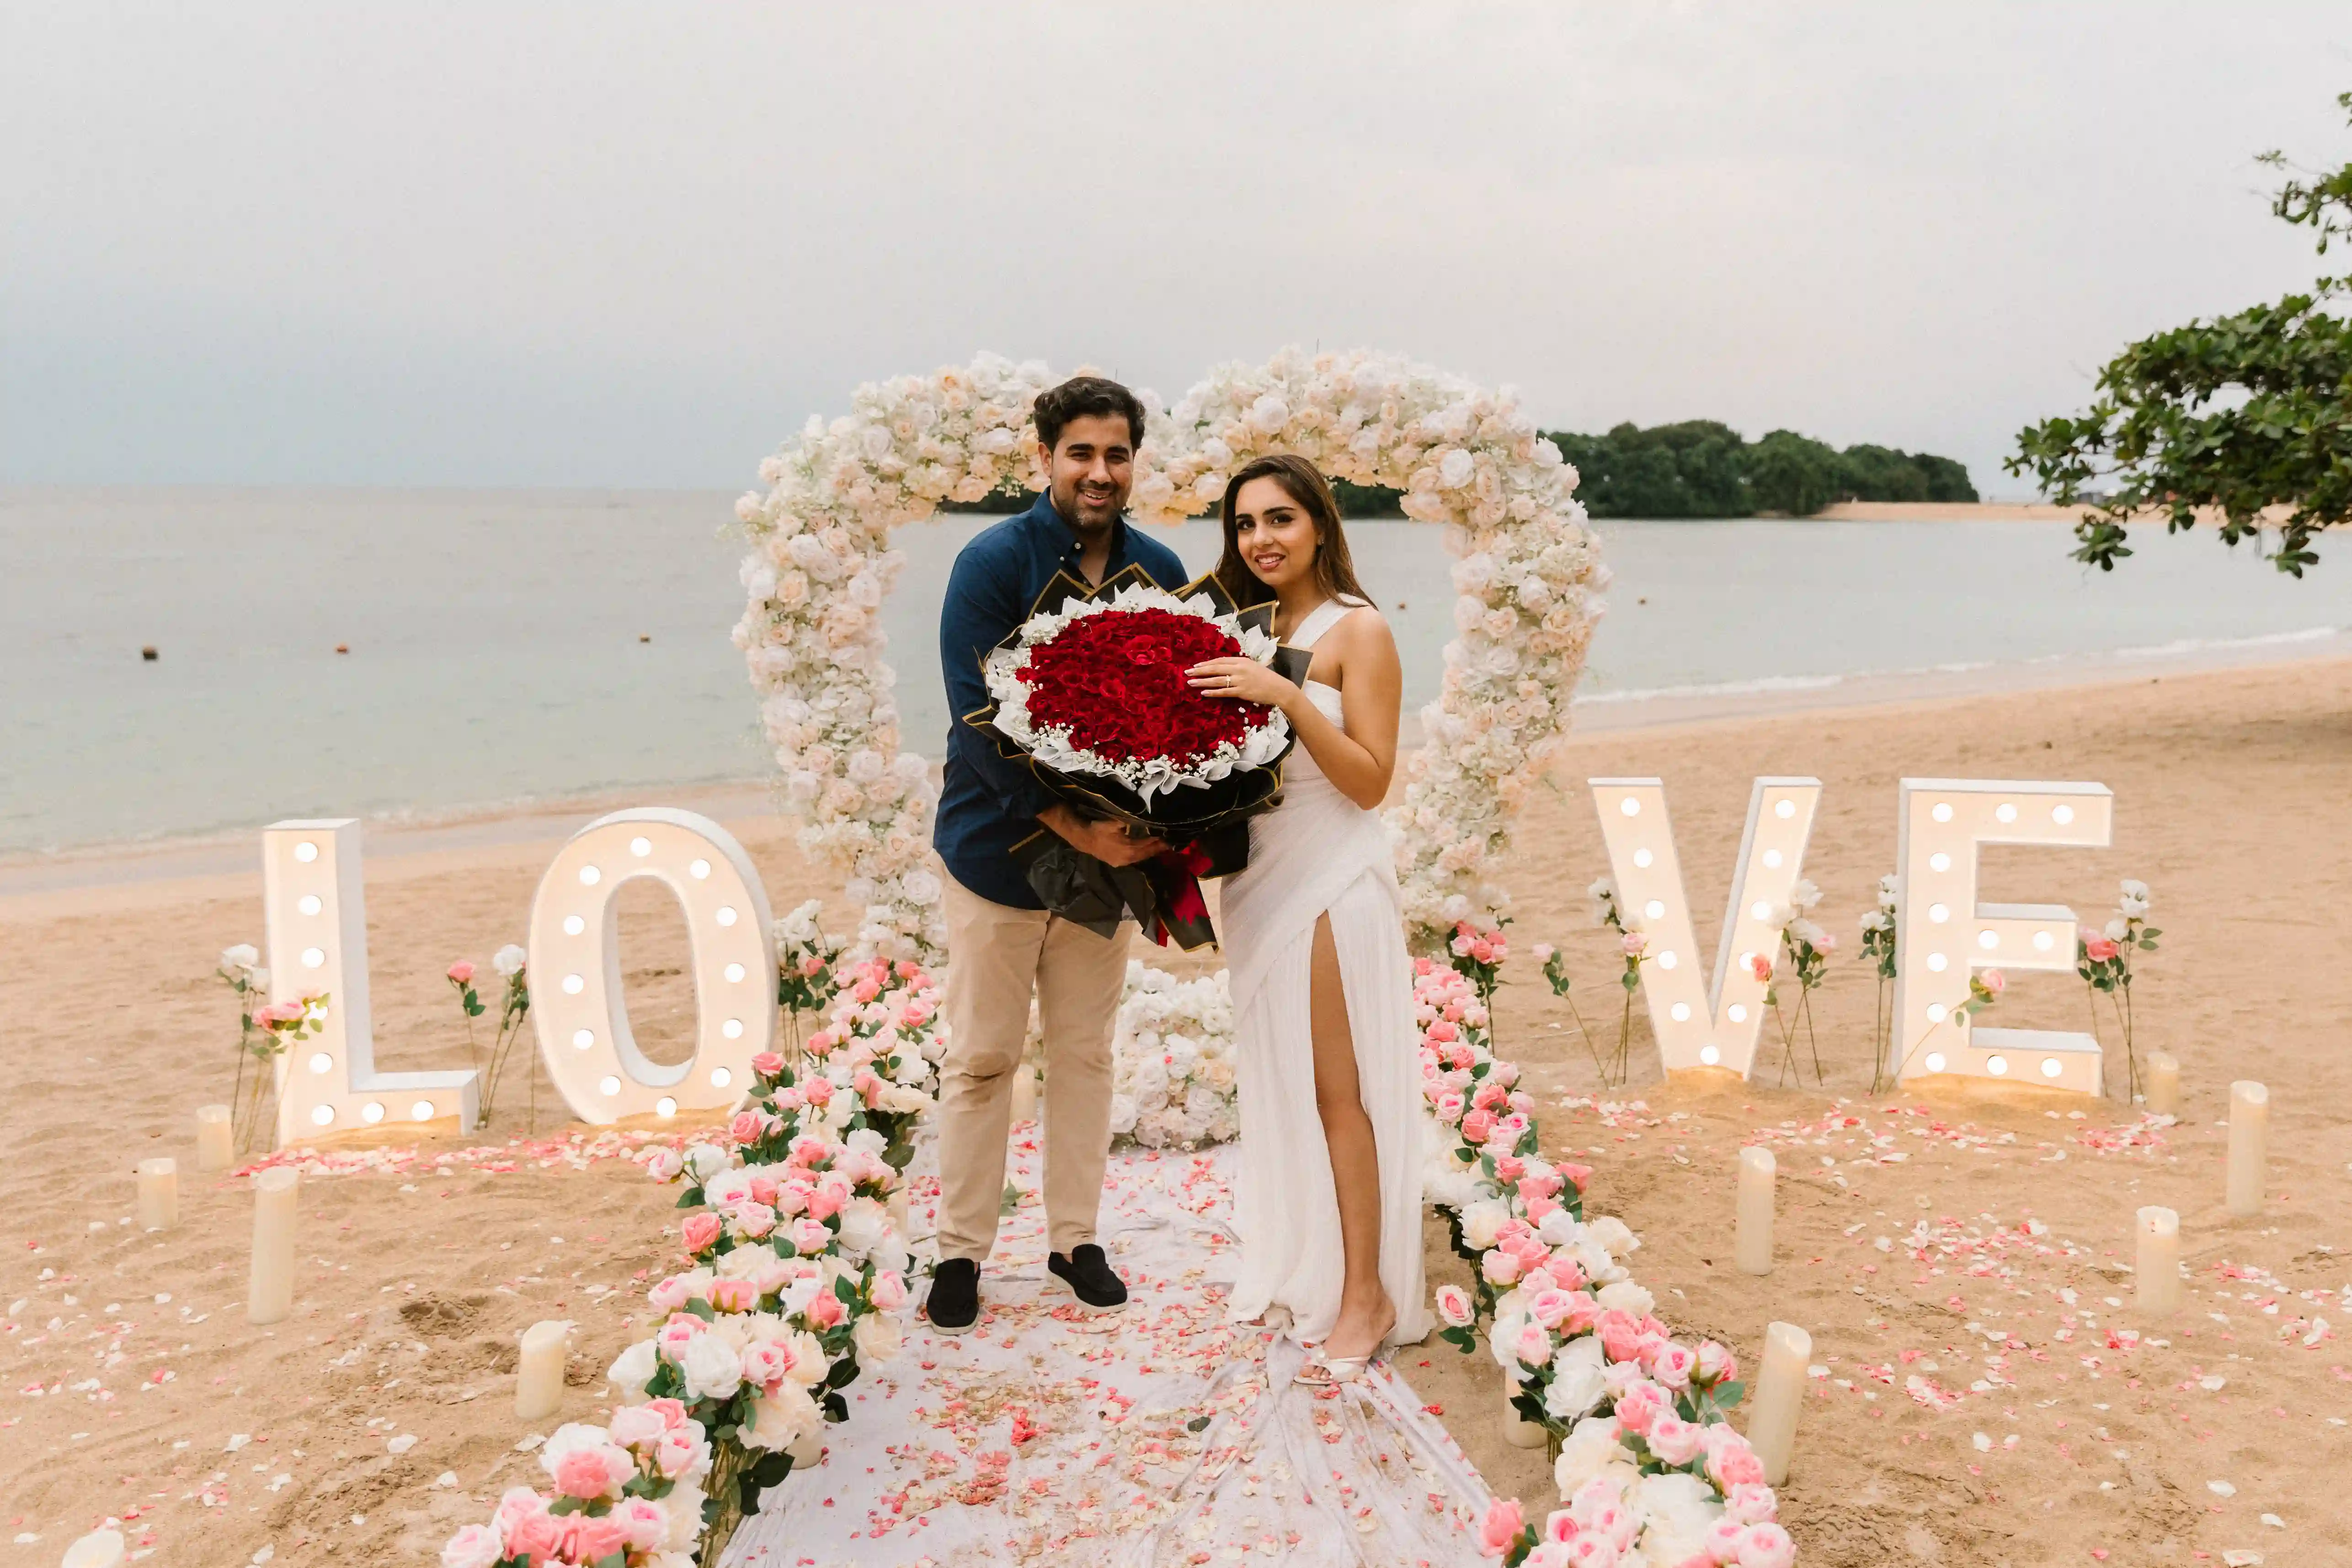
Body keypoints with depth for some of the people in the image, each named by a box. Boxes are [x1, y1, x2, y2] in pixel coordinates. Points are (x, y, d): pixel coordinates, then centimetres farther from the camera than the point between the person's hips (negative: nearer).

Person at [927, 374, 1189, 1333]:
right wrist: (1077, 830, -25)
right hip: (1000, 848, -4)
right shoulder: (992, 564, -13)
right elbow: (979, 720, -19)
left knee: (1086, 1053, 13)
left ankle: (1075, 1238, 26)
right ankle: (960, 1250, 19)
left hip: (1110, 852, 4)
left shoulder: (1160, 572, 0)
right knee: (981, 1059, 5)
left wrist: (1158, 834, -10)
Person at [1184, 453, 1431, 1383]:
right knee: (1278, 1079, 13)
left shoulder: (1357, 630, -8)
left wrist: (1287, 697, -23)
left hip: (1332, 879, -7)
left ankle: (1366, 1296, 6)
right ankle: (1299, 1268, 27)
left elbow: (1370, 779, -15)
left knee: (1337, 1087, -4)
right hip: (1263, 876, 7)